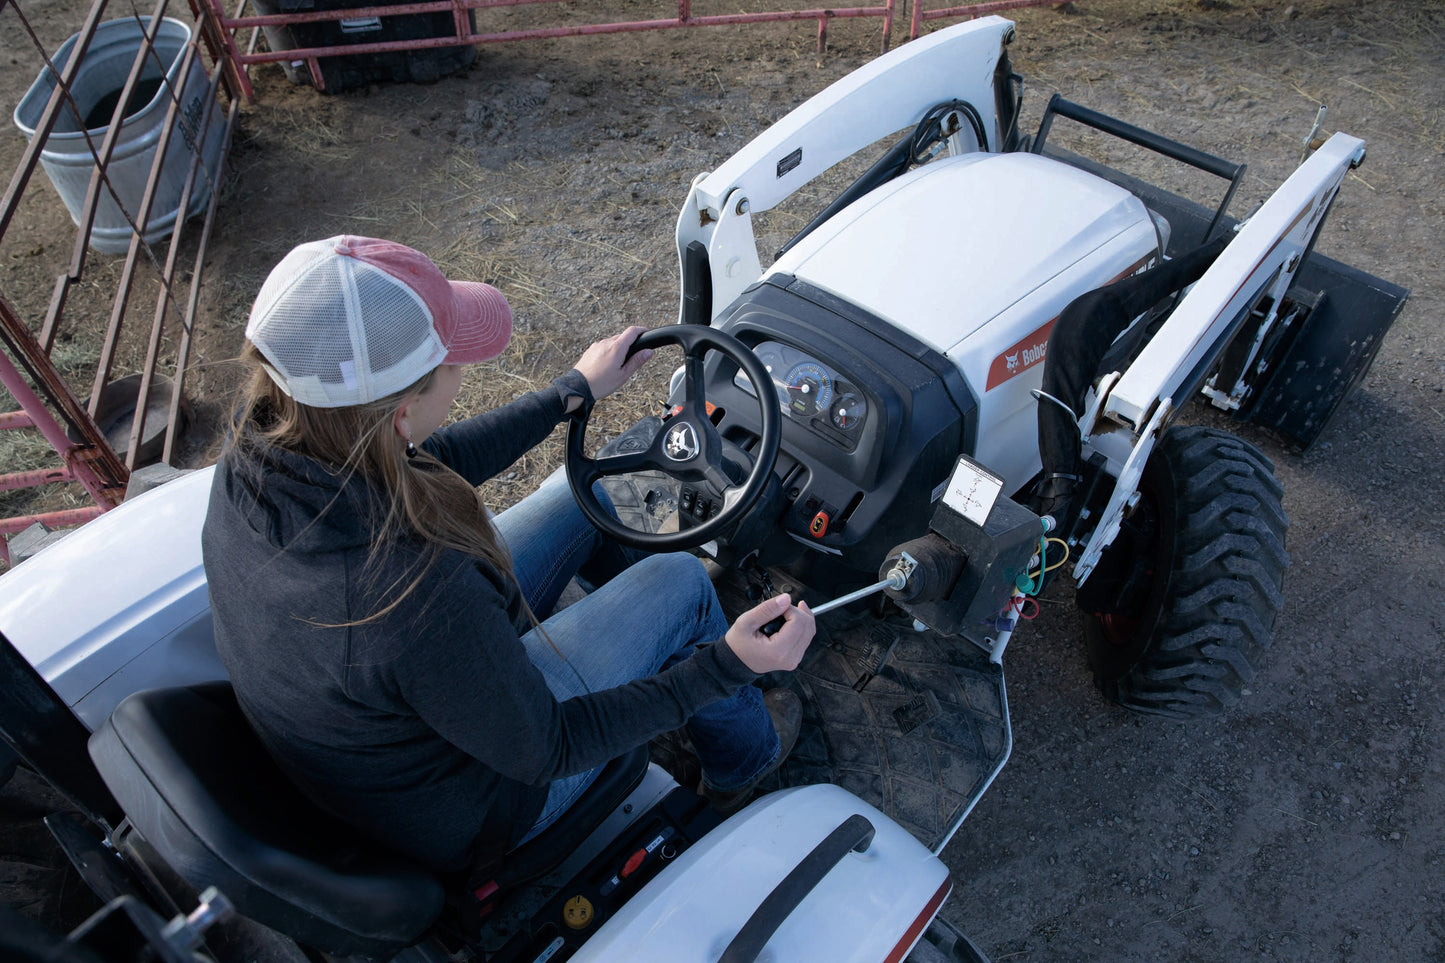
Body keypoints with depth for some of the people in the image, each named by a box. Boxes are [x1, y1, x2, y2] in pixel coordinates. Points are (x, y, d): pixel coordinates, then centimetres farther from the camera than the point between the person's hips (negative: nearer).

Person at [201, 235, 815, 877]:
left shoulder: (253, 455, -20)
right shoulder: (417, 594, -44)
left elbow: (429, 464, -2)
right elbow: (548, 749, -26)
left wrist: (575, 392, 5)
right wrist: (725, 666, -26)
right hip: (458, 817, -6)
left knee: (578, 495, 11)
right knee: (680, 583, -1)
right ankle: (742, 759, 29)